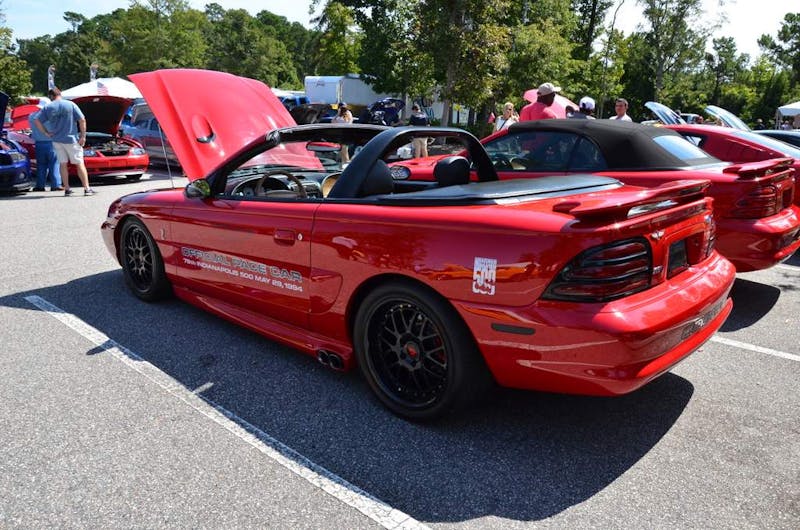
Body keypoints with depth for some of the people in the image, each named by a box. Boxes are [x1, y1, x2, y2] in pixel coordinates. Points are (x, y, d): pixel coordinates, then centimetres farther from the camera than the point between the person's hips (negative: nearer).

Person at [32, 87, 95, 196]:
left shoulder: (47, 107, 3)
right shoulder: (71, 104, -3)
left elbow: (36, 121, -2)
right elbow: (82, 120, -9)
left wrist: (46, 133, 8)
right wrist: (83, 136, -4)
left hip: (56, 139, 2)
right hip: (71, 139, -2)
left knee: (63, 164, 10)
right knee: (79, 163, 0)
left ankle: (67, 189, 10)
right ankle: (87, 189, -4)